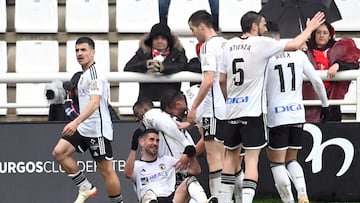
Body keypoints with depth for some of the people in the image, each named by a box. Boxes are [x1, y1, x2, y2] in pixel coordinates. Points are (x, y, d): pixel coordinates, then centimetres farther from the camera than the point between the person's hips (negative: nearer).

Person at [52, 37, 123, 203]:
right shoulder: (84, 75, 16)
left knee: (106, 169, -4)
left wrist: (76, 122, -37)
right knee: (59, 152, -5)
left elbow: (94, 102, -26)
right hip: (84, 127, 9)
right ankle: (86, 188, 3)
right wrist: (77, 124, 25)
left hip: (98, 129, -9)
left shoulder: (95, 73, -14)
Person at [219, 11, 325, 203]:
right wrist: (310, 28, 11)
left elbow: (222, 79, 12)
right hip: (252, 111, -6)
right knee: (251, 160, -5)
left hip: (232, 108, 6)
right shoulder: (261, 43, -8)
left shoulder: (229, 45, 8)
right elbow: (294, 45, -4)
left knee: (231, 155, 17)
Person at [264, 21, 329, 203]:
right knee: (291, 160, 16)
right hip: (298, 114, 5)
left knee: (277, 162, 4)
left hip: (276, 116, -5)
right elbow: (317, 81, 6)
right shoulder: (298, 54, 4)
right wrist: (325, 104, 20)